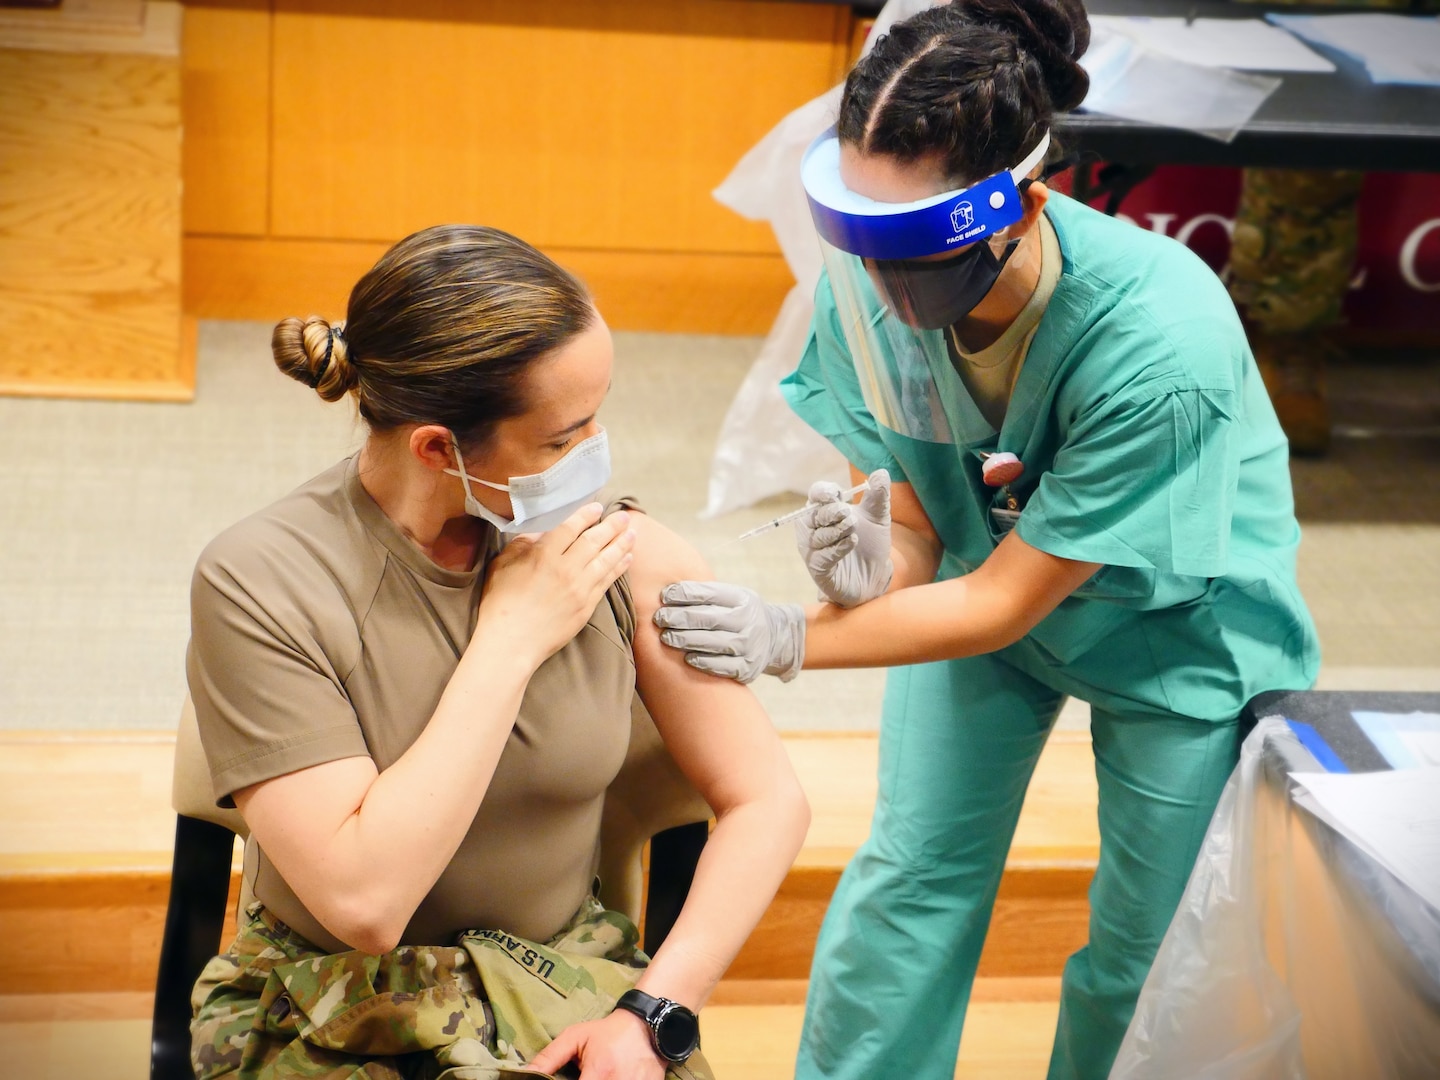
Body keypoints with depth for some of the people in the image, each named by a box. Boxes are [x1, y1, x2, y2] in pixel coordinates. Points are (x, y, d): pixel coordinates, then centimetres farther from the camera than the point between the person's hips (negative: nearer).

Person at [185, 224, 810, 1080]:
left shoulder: (628, 557, -8)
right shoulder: (260, 582, -16)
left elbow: (768, 801, -2)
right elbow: (363, 903, -22)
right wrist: (510, 641, -21)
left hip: (570, 1002, 2)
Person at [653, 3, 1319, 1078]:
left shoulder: (1162, 346, -40)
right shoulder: (873, 285, -26)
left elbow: (1004, 604, -30)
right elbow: (920, 523, -13)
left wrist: (793, 641, -34)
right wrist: (879, 569, -36)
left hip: (1175, 623, -3)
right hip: (986, 566, 4)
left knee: (1145, 940, 5)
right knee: (912, 871, 6)